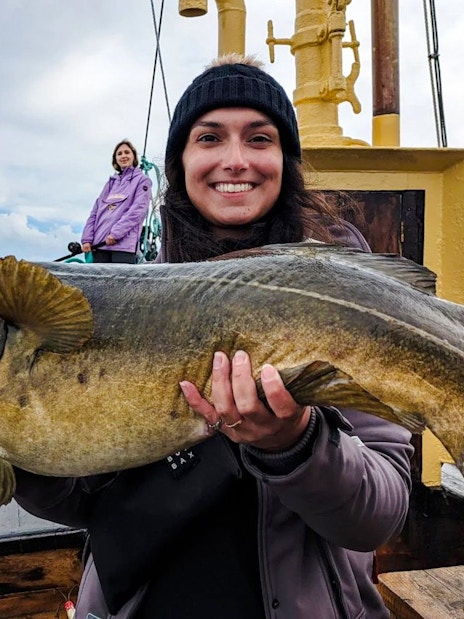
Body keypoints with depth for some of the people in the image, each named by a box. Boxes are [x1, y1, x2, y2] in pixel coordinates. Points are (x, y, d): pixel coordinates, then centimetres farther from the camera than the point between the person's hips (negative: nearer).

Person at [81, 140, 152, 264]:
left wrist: (116, 232, -16)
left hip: (124, 244, -5)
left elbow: (138, 209, -6)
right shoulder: (111, 182, 24)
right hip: (99, 243, 5)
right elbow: (95, 212, 18)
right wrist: (87, 238, 4)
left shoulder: (142, 180, 9)